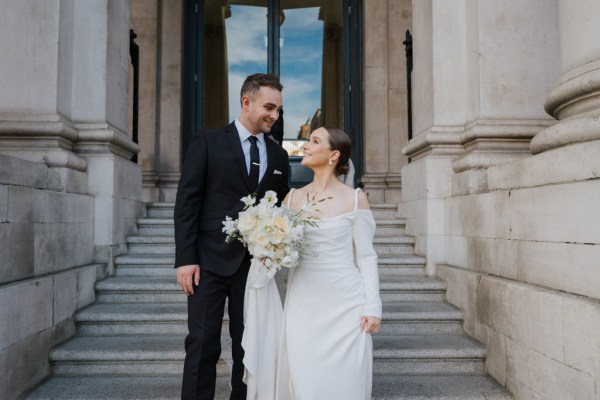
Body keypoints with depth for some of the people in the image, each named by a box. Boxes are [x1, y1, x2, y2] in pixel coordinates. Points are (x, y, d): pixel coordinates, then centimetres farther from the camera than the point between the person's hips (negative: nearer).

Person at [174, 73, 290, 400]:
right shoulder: (208, 142, -1)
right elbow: (187, 202, -5)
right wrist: (185, 259, -10)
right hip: (211, 262, -3)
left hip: (256, 265, 4)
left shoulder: (278, 156, 11)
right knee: (203, 346, 3)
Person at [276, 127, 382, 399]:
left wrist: (372, 307, -6)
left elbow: (366, 256, -2)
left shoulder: (355, 198, -3)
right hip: (303, 303, 3)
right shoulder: (292, 198, 6)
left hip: (345, 304, -2)